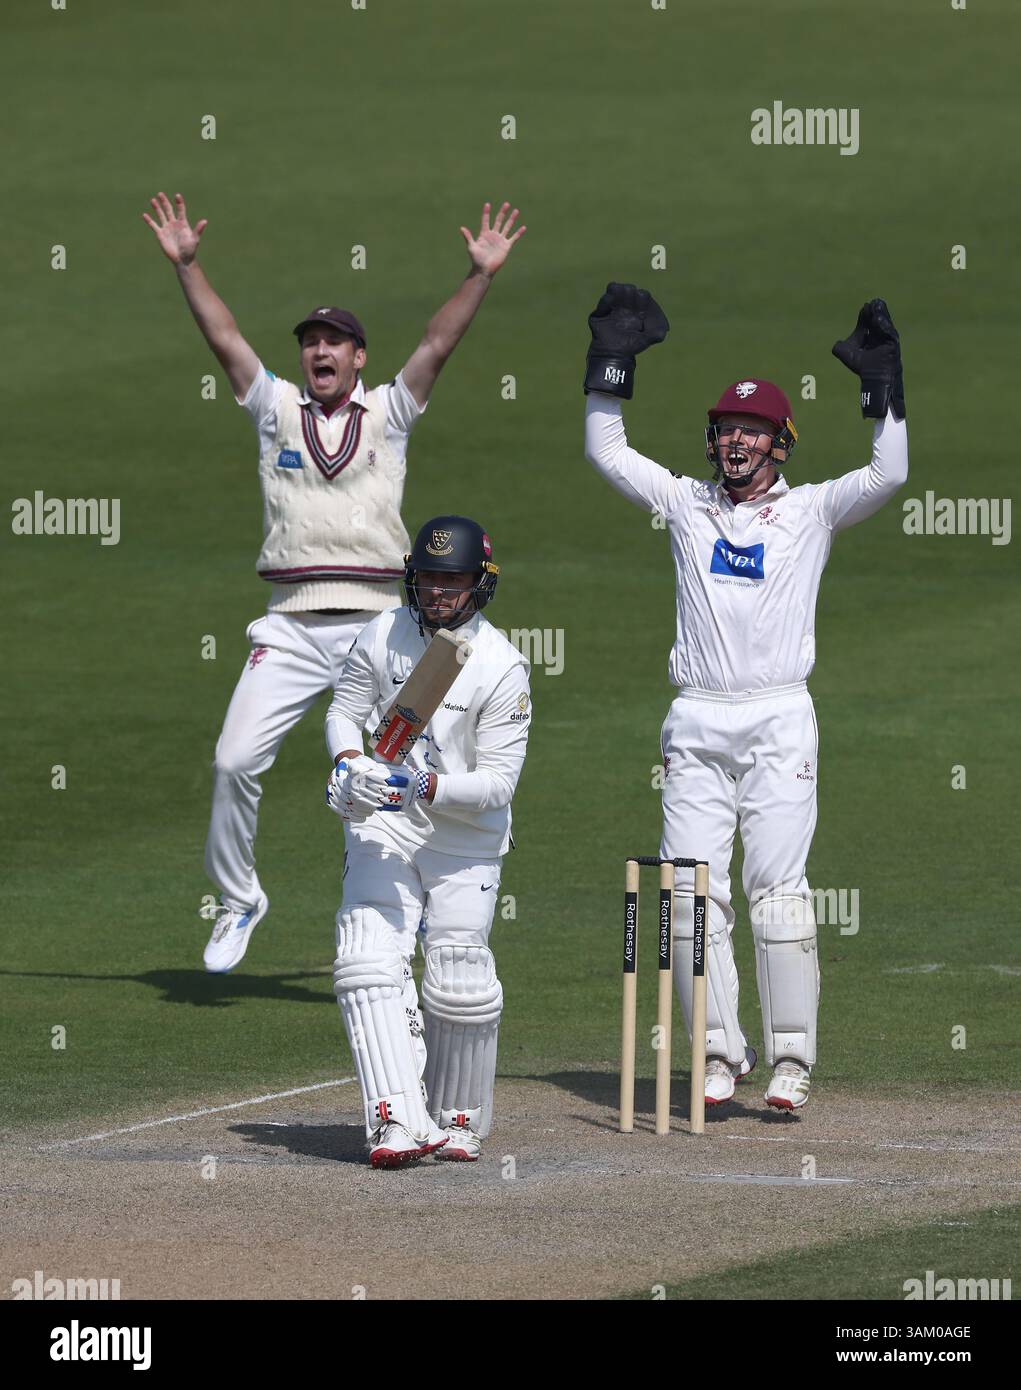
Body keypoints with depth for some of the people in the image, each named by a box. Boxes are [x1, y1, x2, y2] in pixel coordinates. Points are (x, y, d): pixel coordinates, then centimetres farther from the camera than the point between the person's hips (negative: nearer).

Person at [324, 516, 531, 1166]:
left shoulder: (503, 667, -14)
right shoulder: (383, 635, -2)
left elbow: (498, 782, -16)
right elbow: (345, 710, 9)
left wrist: (426, 787, -30)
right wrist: (350, 764, -13)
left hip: (466, 837, -2)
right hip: (381, 825, 2)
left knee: (459, 983, -4)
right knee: (369, 960, -17)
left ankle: (459, 1119, 20)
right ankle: (399, 1120, -26)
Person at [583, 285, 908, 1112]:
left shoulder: (811, 511, 7)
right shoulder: (688, 504, 14)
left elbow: (889, 475, -6)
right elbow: (606, 453, 14)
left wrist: (882, 385, -9)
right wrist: (615, 361, 8)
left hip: (778, 719, -3)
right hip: (696, 724, 3)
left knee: (778, 886, -8)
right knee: (694, 891, -1)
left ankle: (791, 1059, -5)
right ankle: (719, 1055, 5)